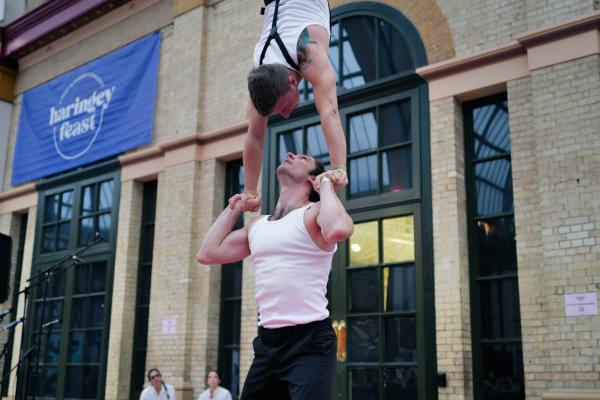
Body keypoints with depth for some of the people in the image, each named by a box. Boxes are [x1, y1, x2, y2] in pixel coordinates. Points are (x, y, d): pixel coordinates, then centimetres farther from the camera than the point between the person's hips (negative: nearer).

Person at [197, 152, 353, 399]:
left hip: (309, 341, -7)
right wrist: (235, 208, 21)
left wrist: (326, 185, -12)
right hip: (267, 341, 7)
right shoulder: (257, 225, 15)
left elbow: (339, 230, -30)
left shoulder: (315, 213, -6)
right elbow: (207, 253, 17)